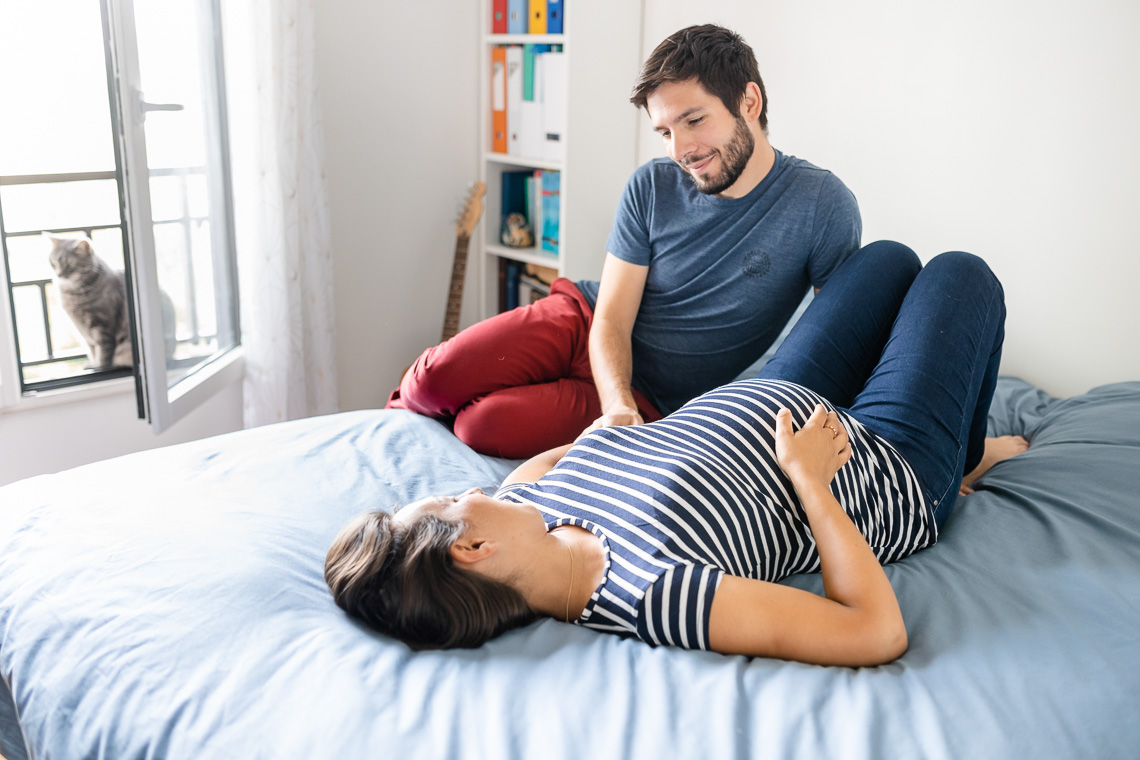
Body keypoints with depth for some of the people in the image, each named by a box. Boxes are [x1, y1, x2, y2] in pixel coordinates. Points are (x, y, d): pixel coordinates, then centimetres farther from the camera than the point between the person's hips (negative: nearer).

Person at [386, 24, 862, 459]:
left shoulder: (823, 206, -15)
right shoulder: (652, 187, -6)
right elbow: (611, 320, -7)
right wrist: (618, 404, -29)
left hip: (652, 400, -2)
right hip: (582, 320, 3)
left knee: (484, 425, -24)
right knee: (438, 377, -20)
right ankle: (411, 408, 17)